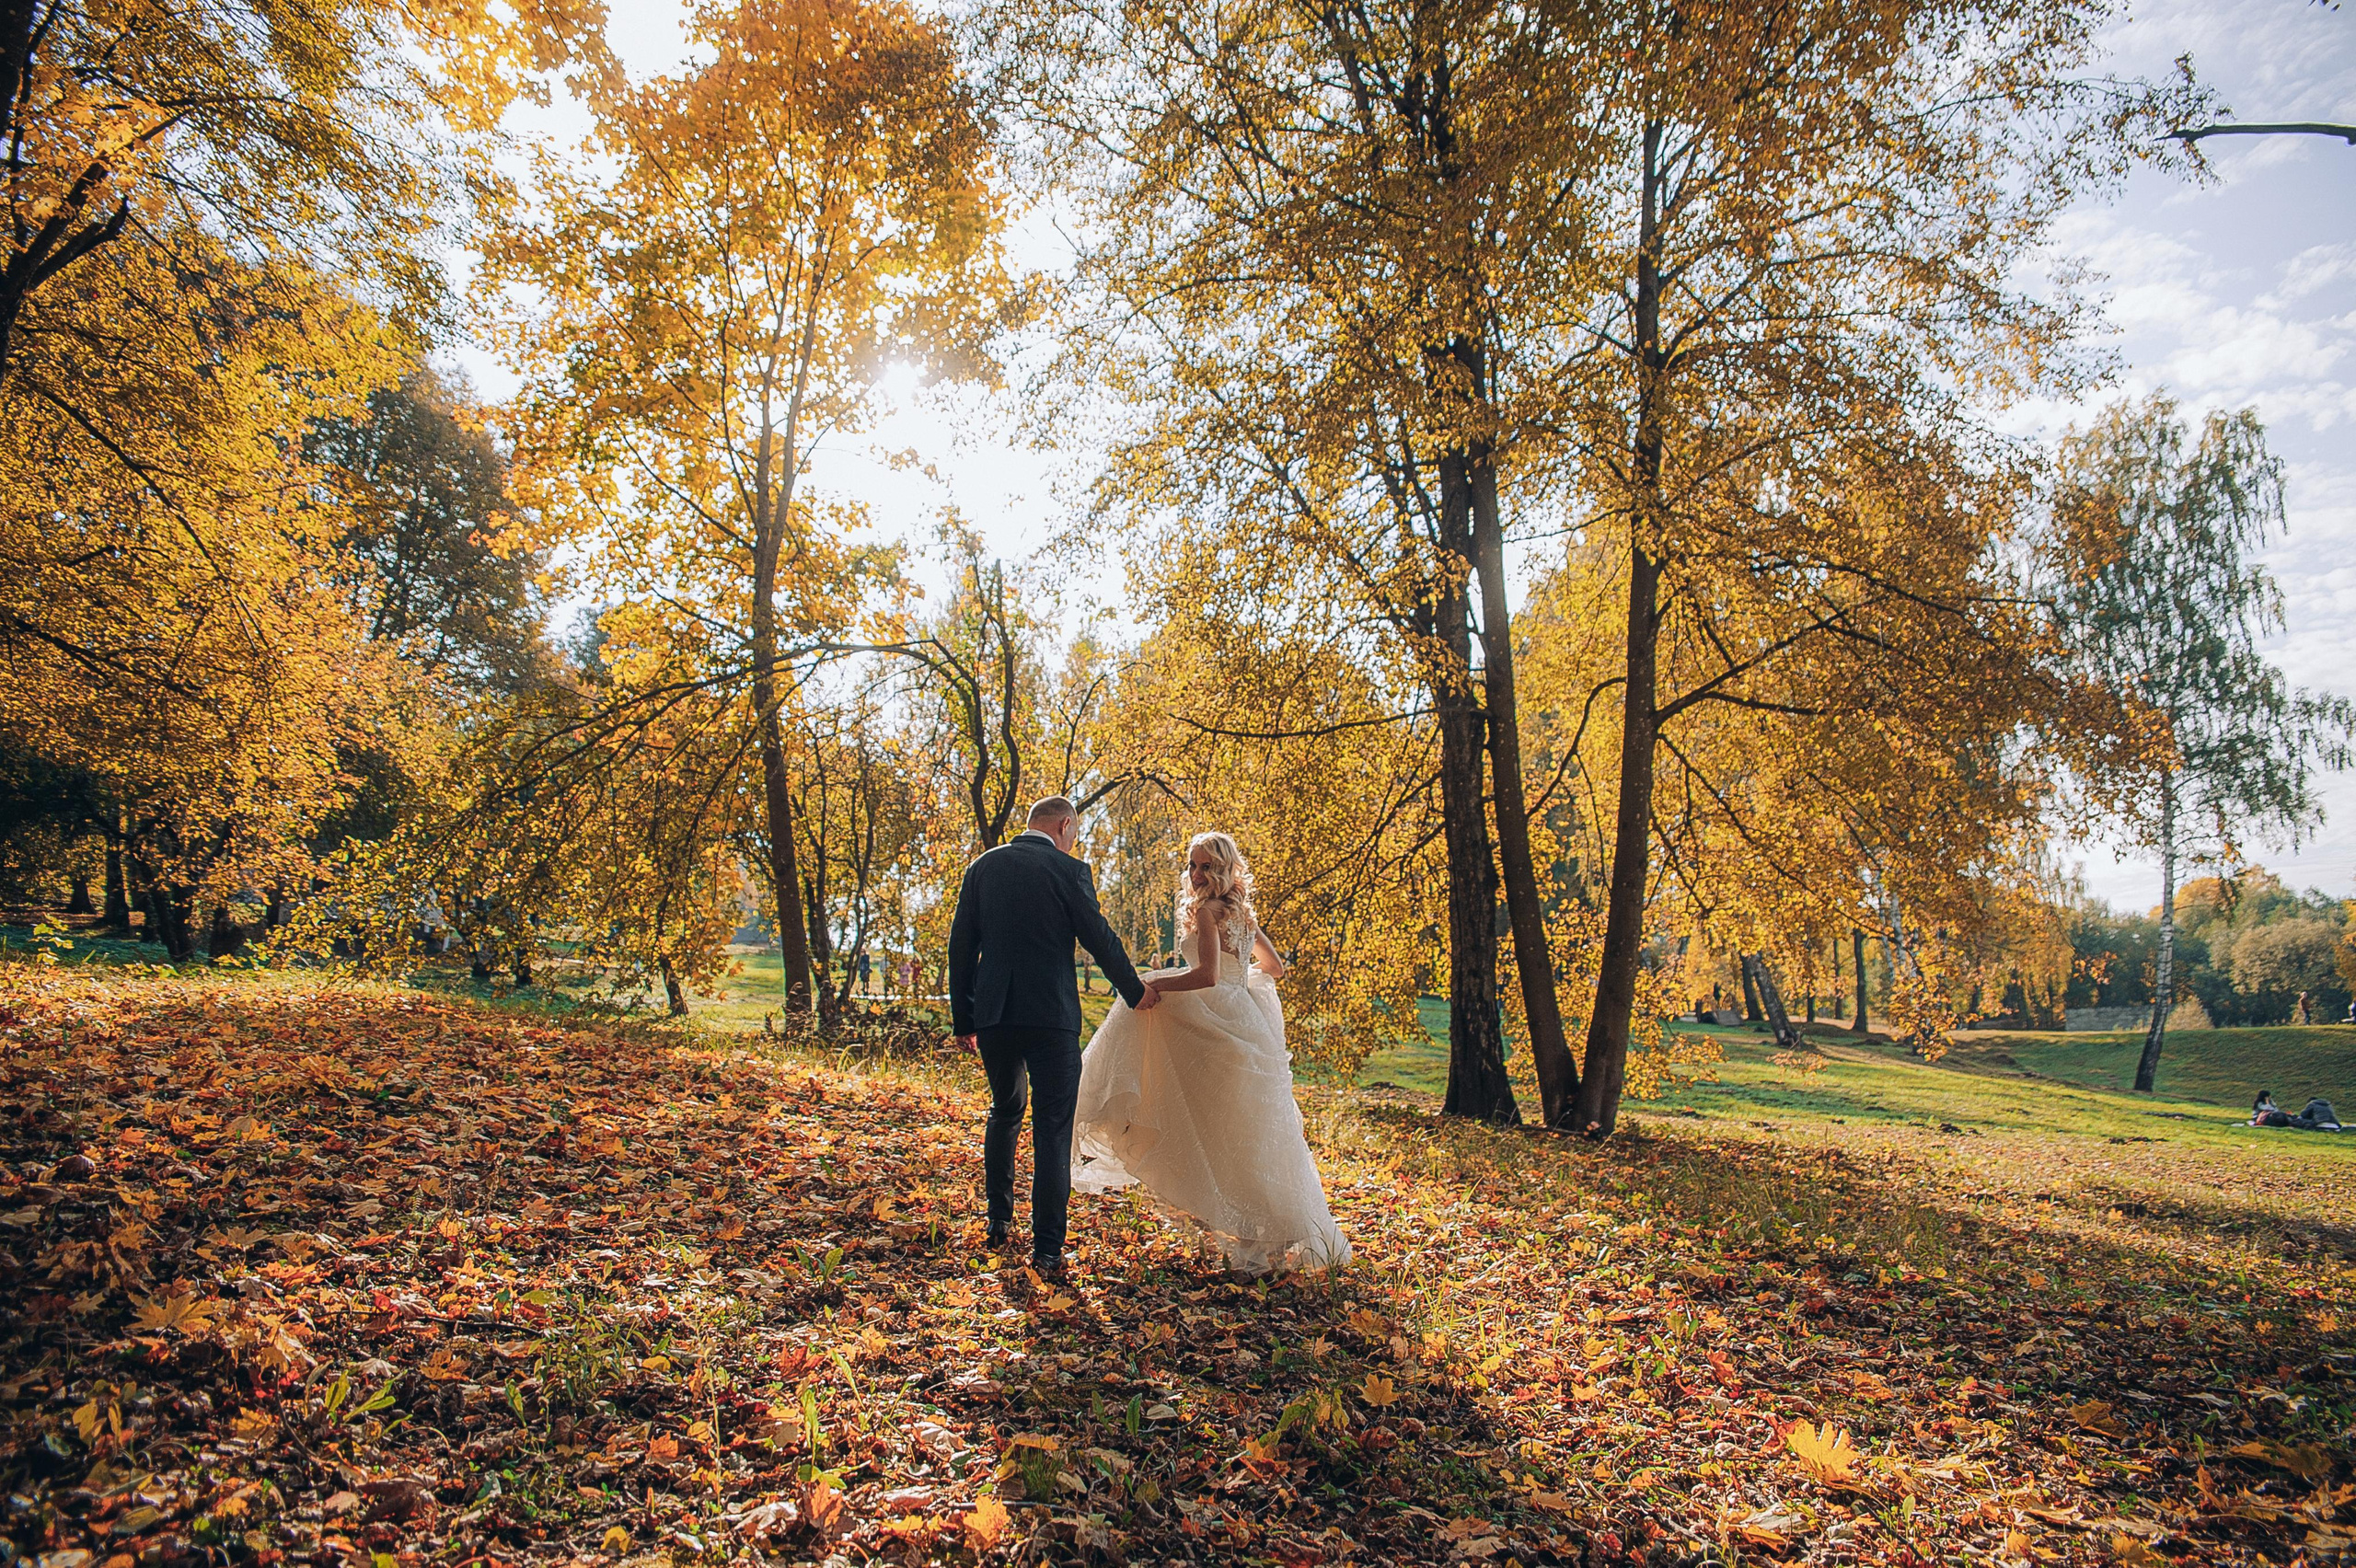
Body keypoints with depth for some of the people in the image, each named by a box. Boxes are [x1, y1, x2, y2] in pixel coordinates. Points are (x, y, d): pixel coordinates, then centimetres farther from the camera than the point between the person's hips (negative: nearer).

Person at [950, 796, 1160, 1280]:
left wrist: (964, 1020, 13)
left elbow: (961, 946, 7)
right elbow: (1100, 939, -2)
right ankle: (1046, 1247, -1)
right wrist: (1136, 992, 13)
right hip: (1051, 1018, -4)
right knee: (1052, 1129, 2)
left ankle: (999, 1223, 29)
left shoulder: (982, 868, 7)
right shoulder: (1068, 870, -6)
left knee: (1005, 1112, 24)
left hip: (993, 1017, 5)